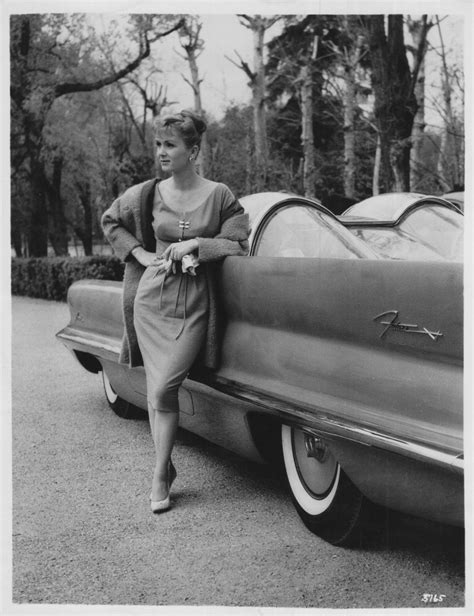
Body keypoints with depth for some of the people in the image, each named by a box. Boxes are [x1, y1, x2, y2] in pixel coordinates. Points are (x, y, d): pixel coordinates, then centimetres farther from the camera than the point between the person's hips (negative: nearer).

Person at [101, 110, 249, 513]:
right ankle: (165, 468, 19)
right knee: (157, 389, 3)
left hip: (195, 304, -2)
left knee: (164, 388, -12)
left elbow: (238, 245, 0)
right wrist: (141, 254, 6)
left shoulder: (218, 195, -1)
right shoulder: (149, 194, 5)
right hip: (152, 299, 3)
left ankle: (161, 471, 4)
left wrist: (197, 245, -12)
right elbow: (110, 221, 19)